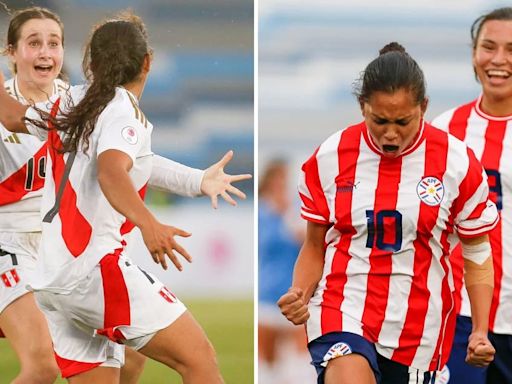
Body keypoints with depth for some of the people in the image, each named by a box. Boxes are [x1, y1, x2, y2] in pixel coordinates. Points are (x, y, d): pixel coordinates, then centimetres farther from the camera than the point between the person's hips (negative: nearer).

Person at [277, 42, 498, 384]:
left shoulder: (457, 163, -4)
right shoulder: (329, 159, -2)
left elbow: (478, 253, 5)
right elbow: (315, 246, 9)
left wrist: (481, 331, -6)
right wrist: (300, 294, -11)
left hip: (417, 330, 1)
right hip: (343, 315, -1)